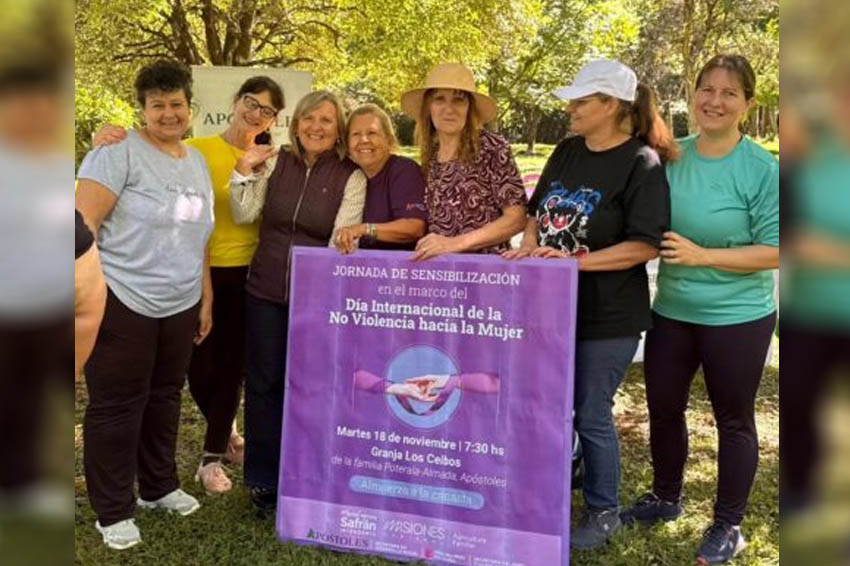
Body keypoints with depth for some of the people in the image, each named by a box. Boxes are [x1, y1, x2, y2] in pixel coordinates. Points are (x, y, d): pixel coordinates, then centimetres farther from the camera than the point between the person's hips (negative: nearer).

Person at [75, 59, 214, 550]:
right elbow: (84, 223, -14)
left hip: (180, 307, 7)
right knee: (116, 405, 3)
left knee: (165, 398, 17)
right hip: (122, 302, -6)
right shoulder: (120, 151, -9)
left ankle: (160, 485, 35)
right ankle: (114, 511, 16)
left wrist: (206, 300, 17)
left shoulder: (198, 162, 14)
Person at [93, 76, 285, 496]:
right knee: (199, 366, 4)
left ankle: (213, 456, 24)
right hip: (201, 274, -2)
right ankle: (227, 432, 34)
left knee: (231, 366, 8)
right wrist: (111, 142, -34)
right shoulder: (197, 150, -7)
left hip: (248, 275, 2)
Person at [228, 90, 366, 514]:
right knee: (263, 382, 8)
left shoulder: (350, 177, -4)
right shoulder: (276, 162, 4)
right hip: (265, 289, 3)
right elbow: (244, 215, 2)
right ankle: (263, 480, 23)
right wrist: (244, 172, -9)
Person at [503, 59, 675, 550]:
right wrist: (530, 247, -4)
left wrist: (578, 259, -25)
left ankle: (604, 512, 26)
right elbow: (538, 212, 16)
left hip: (608, 315, -6)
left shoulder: (642, 163, -13)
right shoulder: (566, 152, 8)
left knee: (592, 416, 5)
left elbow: (648, 245, -19)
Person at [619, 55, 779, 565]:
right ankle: (666, 498, 40)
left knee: (734, 420, 10)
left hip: (738, 318, -5)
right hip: (672, 311, 5)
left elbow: (774, 251, -16)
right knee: (664, 408, 16)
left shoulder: (764, 170, -13)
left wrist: (702, 256, -23)